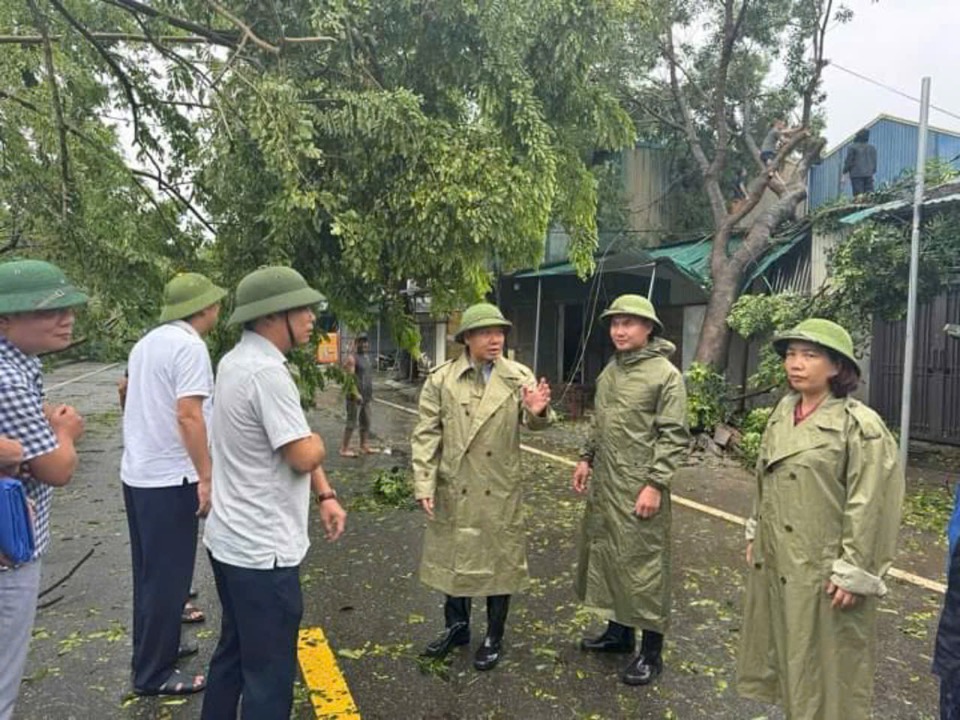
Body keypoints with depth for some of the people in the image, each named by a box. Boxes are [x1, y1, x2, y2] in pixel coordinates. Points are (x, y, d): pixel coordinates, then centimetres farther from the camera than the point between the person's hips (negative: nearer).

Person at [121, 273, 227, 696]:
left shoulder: (147, 342, 12)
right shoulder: (189, 346, -17)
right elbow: (188, 415, -24)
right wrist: (207, 477, -21)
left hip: (137, 474, 9)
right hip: (169, 479, -9)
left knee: (151, 573, 20)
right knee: (168, 577, 2)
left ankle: (156, 647, 35)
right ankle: (153, 674, 13)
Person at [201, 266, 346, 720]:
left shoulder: (238, 361, 9)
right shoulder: (267, 372, -24)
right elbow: (304, 456, -23)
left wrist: (325, 494, 6)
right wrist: (317, 441, 0)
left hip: (231, 540, 10)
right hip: (262, 550, -10)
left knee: (233, 653, 24)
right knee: (270, 673, 4)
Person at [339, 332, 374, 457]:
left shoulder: (367, 357, 17)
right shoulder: (352, 358, -10)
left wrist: (371, 394, 20)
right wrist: (356, 393, -24)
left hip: (367, 397, 9)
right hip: (355, 397, -9)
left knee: (366, 423, 12)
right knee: (352, 423, -7)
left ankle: (364, 447, 21)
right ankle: (344, 449, -2)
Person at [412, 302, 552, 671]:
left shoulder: (519, 377, -2)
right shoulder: (441, 380, -4)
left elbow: (531, 421, -13)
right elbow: (426, 435, -4)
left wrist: (537, 412, -38)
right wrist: (424, 484, -10)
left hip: (501, 489, 0)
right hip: (453, 488, 1)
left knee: (500, 560, 11)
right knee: (454, 556, 16)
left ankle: (494, 637, 30)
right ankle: (457, 625, 39)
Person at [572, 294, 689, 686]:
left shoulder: (666, 375, -11)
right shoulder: (610, 370, 12)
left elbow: (674, 436, -14)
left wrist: (655, 484, -18)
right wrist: (586, 458, 13)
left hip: (639, 487, -7)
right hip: (603, 482, 8)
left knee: (641, 563, 1)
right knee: (605, 555, 16)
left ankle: (651, 651, 16)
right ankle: (619, 630, 34)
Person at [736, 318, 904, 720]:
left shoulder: (861, 426, -16)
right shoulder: (782, 413, 4)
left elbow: (868, 507, -16)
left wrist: (853, 573, -15)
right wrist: (755, 534, 15)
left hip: (823, 569, -7)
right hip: (777, 560, 7)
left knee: (825, 666, 9)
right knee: (786, 653, 20)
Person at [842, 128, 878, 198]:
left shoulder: (852, 147, -4)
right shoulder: (872, 148, 13)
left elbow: (848, 162, -4)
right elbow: (874, 162, 16)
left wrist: (845, 173, 5)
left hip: (857, 175, -4)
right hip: (869, 175, 5)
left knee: (859, 196, -9)